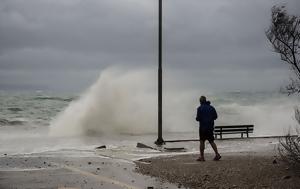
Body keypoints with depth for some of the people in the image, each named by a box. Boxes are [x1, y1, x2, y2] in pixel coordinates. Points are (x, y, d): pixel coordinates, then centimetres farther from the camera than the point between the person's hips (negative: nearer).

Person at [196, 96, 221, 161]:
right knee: (211, 141, 9)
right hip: (210, 127, 5)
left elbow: (198, 118, -12)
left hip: (203, 127, -4)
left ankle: (202, 156, 3)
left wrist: (197, 118, 10)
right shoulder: (211, 107, 8)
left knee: (202, 141, 3)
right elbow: (215, 116, 8)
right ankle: (217, 154, -3)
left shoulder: (200, 108, -8)